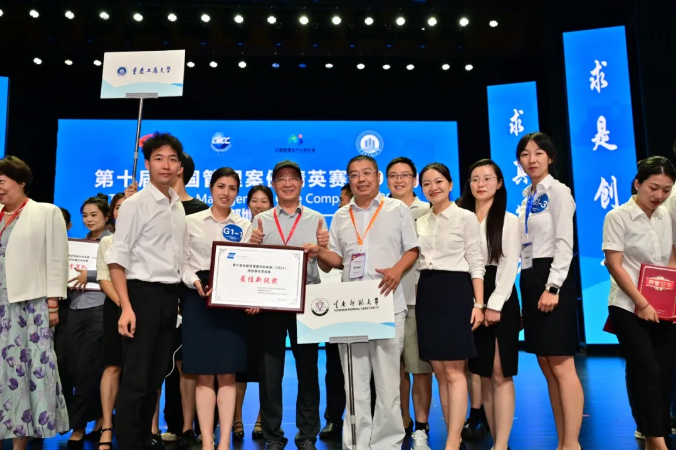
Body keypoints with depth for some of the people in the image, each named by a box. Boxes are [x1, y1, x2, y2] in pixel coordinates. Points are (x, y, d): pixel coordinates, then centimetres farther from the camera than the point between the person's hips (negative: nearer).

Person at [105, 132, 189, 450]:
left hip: (171, 296, 7)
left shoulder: (179, 207, 12)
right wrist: (126, 306, -20)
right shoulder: (135, 204, -8)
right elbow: (117, 258, -13)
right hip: (144, 293, -7)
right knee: (135, 379, -2)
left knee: (155, 377, 13)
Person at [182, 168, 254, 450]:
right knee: (204, 374, 0)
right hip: (198, 299, 0)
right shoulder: (191, 222, 8)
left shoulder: (244, 226, 11)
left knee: (227, 373, 0)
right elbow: (181, 262, 3)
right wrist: (195, 281, -16)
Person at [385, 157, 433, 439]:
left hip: (419, 297, -2)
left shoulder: (428, 211, 5)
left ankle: (421, 424, 13)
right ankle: (403, 421, 24)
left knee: (420, 366, 0)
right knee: (395, 365, 10)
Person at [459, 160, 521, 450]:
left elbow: (510, 265, -6)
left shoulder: (508, 220, 4)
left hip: (500, 300, -3)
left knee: (500, 373, -5)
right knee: (482, 374, 6)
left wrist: (495, 304, -16)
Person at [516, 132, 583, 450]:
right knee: (547, 368, 9)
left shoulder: (558, 191, -4)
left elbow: (564, 243, -12)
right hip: (530, 280, 8)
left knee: (561, 365, -7)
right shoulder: (526, 197, 16)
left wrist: (552, 287, -19)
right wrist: (528, 288, 12)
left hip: (553, 278, -8)